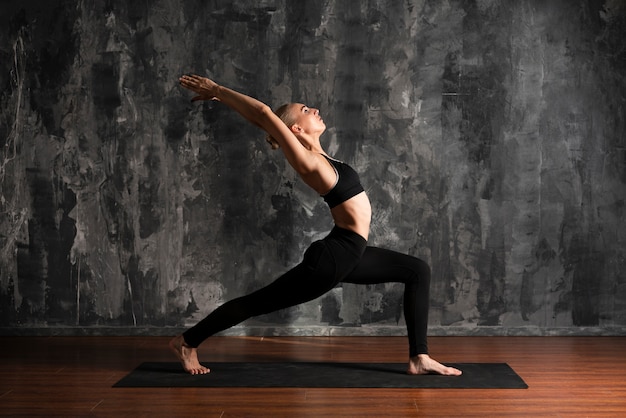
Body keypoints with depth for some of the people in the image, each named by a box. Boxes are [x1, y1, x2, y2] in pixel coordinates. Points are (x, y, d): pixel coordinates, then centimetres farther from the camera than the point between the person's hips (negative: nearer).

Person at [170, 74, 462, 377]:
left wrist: (218, 95, 11)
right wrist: (217, 90, -18)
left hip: (349, 254, 9)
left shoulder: (314, 153, 8)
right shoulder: (308, 161, -16)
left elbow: (262, 119, 8)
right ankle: (187, 342, 18)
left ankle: (419, 358, 9)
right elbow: (264, 114, -22)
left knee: (418, 271, 11)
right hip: (333, 257, -9)